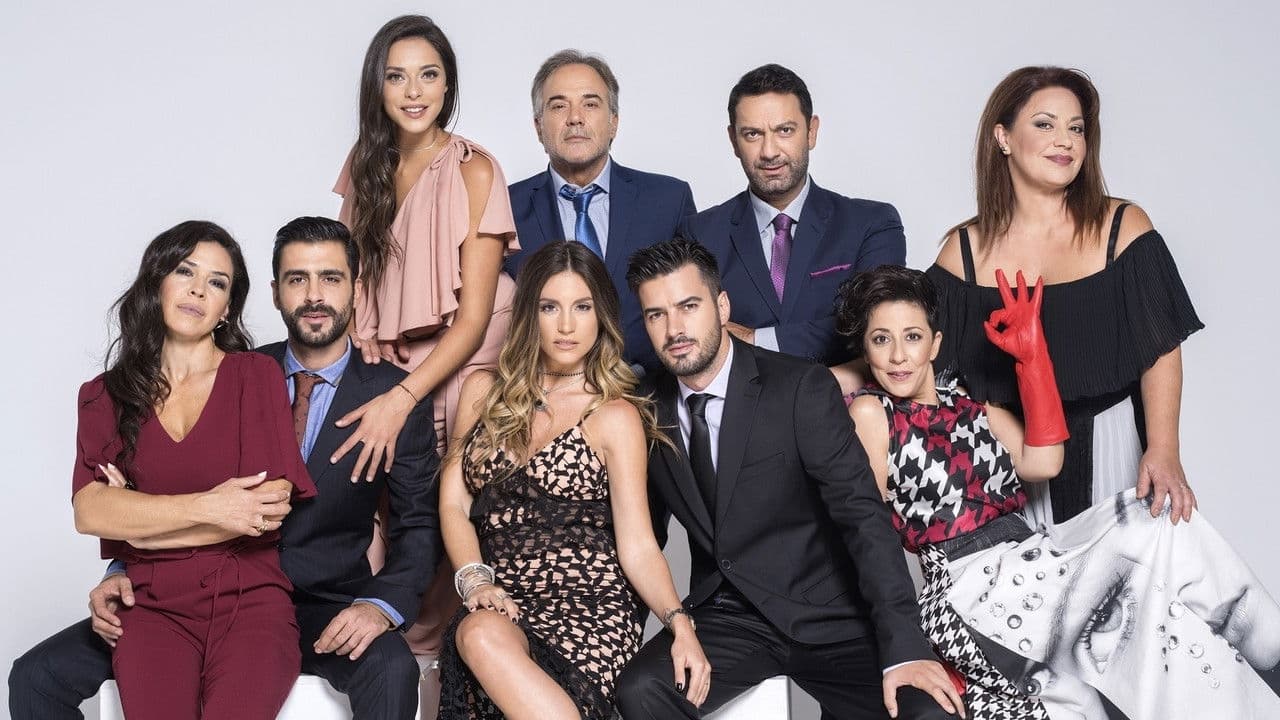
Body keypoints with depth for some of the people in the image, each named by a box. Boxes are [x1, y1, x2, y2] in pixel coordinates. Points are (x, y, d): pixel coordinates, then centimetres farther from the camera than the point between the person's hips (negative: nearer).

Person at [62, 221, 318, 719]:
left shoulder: (258, 375, 7)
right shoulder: (105, 395, 13)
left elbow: (271, 508, -4)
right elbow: (90, 511, -3)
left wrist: (138, 517, 0)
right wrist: (209, 507, -12)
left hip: (250, 599, -1)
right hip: (153, 607, 1)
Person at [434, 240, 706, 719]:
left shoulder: (615, 416, 3)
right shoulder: (484, 392, 14)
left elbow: (638, 546, -2)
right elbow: (454, 504, 10)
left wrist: (679, 622, -19)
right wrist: (475, 579, -9)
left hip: (589, 607, -3)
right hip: (500, 605, 3)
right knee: (481, 635, -35)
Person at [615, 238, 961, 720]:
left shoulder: (802, 389, -10)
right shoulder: (651, 411, 3)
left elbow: (862, 515, -17)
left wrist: (903, 647, -26)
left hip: (827, 619, -2)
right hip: (726, 620, 2)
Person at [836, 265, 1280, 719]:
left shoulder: (970, 402, 17)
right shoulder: (870, 413, 1)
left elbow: (1042, 463, 2)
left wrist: (1031, 355, 2)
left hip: (1034, 560, 6)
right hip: (970, 583, -6)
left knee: (1156, 516, -16)